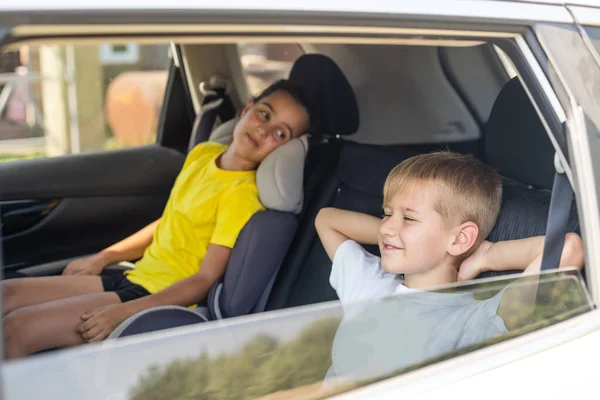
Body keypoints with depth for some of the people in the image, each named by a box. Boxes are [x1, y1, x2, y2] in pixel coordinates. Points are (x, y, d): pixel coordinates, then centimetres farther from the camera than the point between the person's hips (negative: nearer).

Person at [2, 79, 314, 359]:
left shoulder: (243, 193, -17)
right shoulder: (202, 154, 7)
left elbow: (206, 280, -19)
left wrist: (122, 313, -25)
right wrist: (101, 258, 17)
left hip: (164, 300, -8)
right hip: (132, 279, 8)